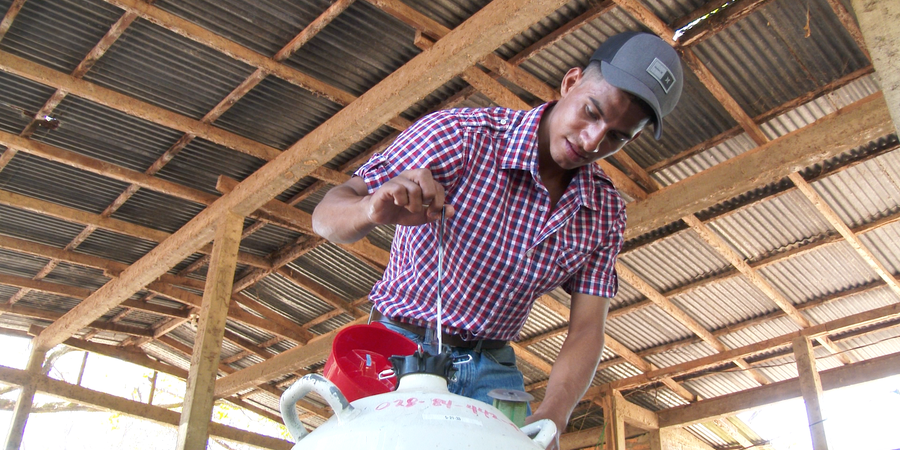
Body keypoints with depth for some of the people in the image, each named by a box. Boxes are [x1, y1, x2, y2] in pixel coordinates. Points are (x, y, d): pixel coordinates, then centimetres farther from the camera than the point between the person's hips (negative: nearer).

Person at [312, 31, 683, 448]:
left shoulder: (606, 213, -2)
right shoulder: (461, 136, -17)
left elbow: (586, 329, -7)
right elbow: (327, 216, -17)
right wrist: (375, 210, -42)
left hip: (492, 369, 4)